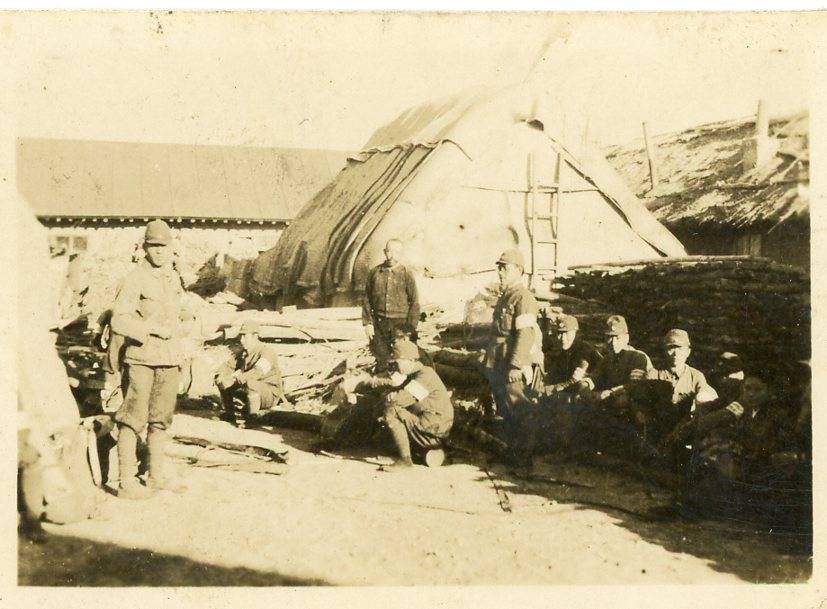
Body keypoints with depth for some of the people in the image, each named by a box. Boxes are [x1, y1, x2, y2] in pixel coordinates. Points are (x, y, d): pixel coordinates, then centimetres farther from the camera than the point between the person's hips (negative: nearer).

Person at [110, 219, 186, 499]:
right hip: (141, 359, -7)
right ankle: (127, 481, 1)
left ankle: (158, 474, 24)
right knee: (133, 419, -5)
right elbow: (119, 320, -18)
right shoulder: (135, 279, -10)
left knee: (161, 418, 14)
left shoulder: (173, 278, 13)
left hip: (169, 360, 7)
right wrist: (154, 329, -18)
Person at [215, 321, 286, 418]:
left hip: (270, 395, -8)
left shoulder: (267, 351, -20)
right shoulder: (244, 352, 7)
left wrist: (234, 379, -35)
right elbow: (229, 365, 10)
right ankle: (229, 413, 14)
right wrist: (221, 376, -14)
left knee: (250, 383, -39)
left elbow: (257, 373, -35)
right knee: (222, 381, 4)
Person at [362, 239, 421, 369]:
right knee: (381, 360, 5)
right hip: (379, 324, 2)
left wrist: (411, 328, -7)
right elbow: (366, 300, 9)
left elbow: (415, 302, -1)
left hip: (400, 323, -2)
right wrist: (367, 323, 2)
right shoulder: (374, 272, 5)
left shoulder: (407, 274, -1)